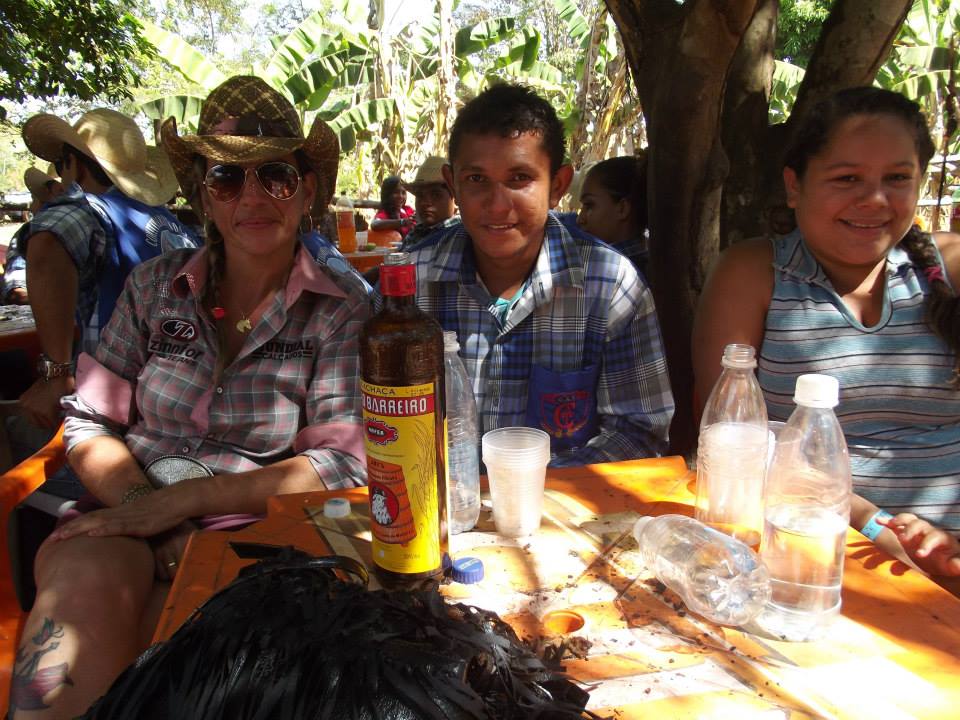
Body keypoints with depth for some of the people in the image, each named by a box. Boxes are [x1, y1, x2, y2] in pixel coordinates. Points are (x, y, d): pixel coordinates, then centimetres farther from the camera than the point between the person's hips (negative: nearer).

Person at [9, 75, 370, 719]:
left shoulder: (343, 309, -3)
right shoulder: (154, 286, 8)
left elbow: (343, 462, -10)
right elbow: (90, 421, 8)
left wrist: (182, 500, -15)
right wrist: (141, 506, -11)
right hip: (127, 521, 3)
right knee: (89, 583, -30)